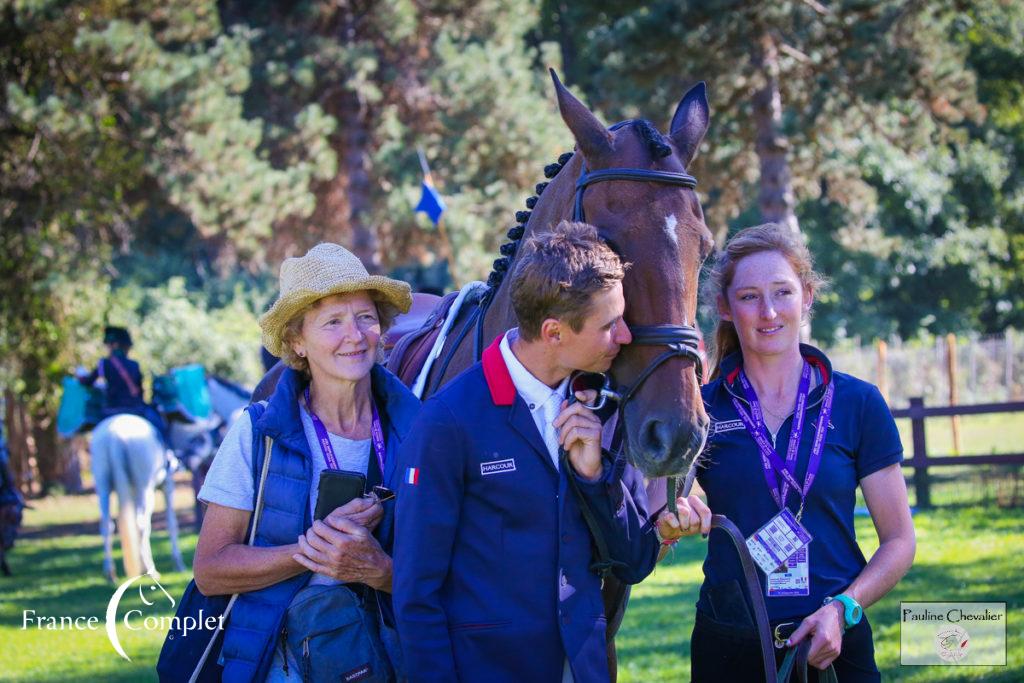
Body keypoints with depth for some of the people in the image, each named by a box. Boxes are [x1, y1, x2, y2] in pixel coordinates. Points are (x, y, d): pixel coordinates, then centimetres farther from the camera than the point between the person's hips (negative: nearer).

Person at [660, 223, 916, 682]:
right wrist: (676, 523, -22)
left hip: (834, 646, -1)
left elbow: (898, 541, 1)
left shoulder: (858, 404, -1)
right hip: (727, 645, 1)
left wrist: (842, 608, -14)